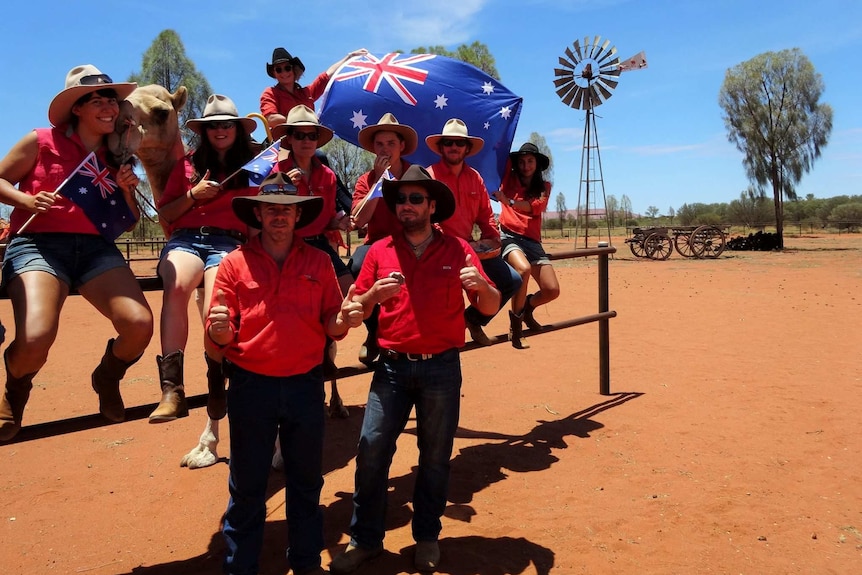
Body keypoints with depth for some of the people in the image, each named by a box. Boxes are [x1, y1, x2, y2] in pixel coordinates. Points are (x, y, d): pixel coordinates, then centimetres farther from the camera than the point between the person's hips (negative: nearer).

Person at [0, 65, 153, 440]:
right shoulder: (42, 142, 3)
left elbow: (131, 222, 17)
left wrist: (126, 190, -1)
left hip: (96, 247, 4)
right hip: (38, 244, -3)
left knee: (139, 325, -22)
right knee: (35, 338, -28)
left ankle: (106, 380, 15)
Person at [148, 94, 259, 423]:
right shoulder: (189, 164, 21)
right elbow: (164, 214, 17)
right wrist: (193, 195, 2)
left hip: (230, 242, -1)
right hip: (186, 239, 2)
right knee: (177, 286, -36)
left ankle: (217, 385, -7)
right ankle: (172, 388, -39)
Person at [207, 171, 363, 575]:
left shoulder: (318, 262, 3)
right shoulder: (235, 263, -1)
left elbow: (331, 326, 3)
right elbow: (220, 337, -3)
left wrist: (345, 319, -18)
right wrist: (219, 330, -25)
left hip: (305, 385, 2)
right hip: (250, 386, -1)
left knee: (306, 481, 15)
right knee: (247, 486, 10)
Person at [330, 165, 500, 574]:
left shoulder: (457, 249, 1)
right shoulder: (380, 251, 3)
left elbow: (490, 308, 2)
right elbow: (356, 309, 6)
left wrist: (482, 286, -19)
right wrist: (375, 293, -15)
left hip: (442, 368, -1)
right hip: (392, 367, 1)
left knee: (435, 456, 11)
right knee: (371, 451, 1)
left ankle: (427, 538, 29)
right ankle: (365, 539, 19)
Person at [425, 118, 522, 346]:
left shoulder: (475, 177, 11)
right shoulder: (430, 176, -8)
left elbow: (485, 214, 17)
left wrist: (492, 238, 0)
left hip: (473, 249, 7)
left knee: (512, 281, 5)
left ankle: (474, 319, 23)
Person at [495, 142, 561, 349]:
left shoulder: (544, 187, 15)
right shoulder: (509, 179, 14)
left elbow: (537, 206, -6)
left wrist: (509, 201, -20)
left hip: (532, 240, 3)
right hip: (508, 235, -3)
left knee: (552, 290, -11)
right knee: (523, 269, -35)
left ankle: (527, 308, 23)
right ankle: (515, 320, -15)